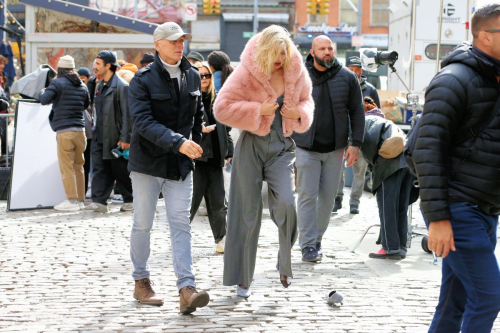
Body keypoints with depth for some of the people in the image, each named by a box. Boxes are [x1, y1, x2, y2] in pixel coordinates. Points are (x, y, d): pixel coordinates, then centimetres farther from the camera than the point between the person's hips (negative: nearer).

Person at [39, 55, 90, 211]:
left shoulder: (57, 83, -6)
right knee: (78, 166, 13)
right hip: (80, 130, 6)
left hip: (65, 131, -6)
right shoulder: (82, 86, 12)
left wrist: (41, 93, 4)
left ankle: (72, 200, -5)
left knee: (66, 167, -2)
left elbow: (44, 100, -16)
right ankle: (80, 200, 15)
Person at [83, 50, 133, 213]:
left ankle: (130, 200, 15)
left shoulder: (121, 86, -13)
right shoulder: (100, 86, 14)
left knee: (120, 170, 2)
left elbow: (127, 114, -15)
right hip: (99, 136, 8)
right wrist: (95, 129, 17)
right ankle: (99, 201, 2)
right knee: (99, 169, 2)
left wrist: (125, 138, -18)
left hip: (114, 137, -8)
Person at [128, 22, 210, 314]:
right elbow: (144, 121, -22)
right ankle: (141, 281, 21)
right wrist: (178, 143, -32)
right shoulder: (143, 79, -10)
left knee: (181, 224, -6)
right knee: (143, 224, 6)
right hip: (148, 161, -3)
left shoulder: (193, 76, 7)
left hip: (181, 166, 3)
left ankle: (187, 289, -13)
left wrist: (194, 145, 11)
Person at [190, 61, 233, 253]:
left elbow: (225, 127, 18)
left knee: (218, 201, 7)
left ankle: (221, 239, 14)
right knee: (192, 198, -2)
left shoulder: (217, 99, 13)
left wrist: (229, 151, 13)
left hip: (215, 156, 5)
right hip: (196, 156, -5)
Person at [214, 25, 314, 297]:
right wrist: (257, 110, -18)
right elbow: (222, 109, -12)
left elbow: (307, 101, 19)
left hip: (282, 145, 2)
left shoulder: (296, 73, 2)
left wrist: (299, 112, -3)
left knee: (286, 203, -17)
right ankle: (242, 278, 14)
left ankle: (285, 264, 6)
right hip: (252, 144, -2)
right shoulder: (246, 73, -9)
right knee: (248, 211, 3)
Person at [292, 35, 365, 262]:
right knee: (308, 195, -4)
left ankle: (317, 238, 22)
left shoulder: (347, 78, 1)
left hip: (335, 148, 2)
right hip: (306, 147, -2)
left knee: (328, 195, 8)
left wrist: (355, 144, 1)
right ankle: (308, 245, 0)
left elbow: (357, 111, 7)